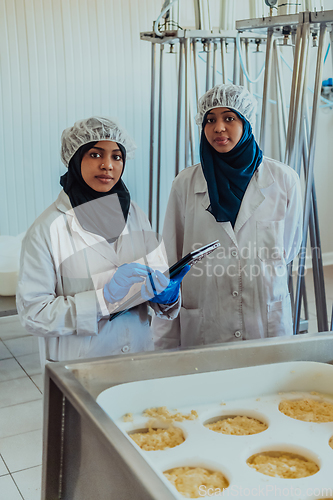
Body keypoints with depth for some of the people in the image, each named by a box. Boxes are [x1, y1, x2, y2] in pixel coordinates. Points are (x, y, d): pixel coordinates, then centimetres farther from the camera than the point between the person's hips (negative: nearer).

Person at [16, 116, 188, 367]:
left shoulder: (135, 215, -1)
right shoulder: (46, 230, -16)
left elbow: (157, 275, 6)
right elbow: (32, 313, -17)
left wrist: (167, 295, -16)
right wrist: (104, 298, -24)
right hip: (78, 366, -4)